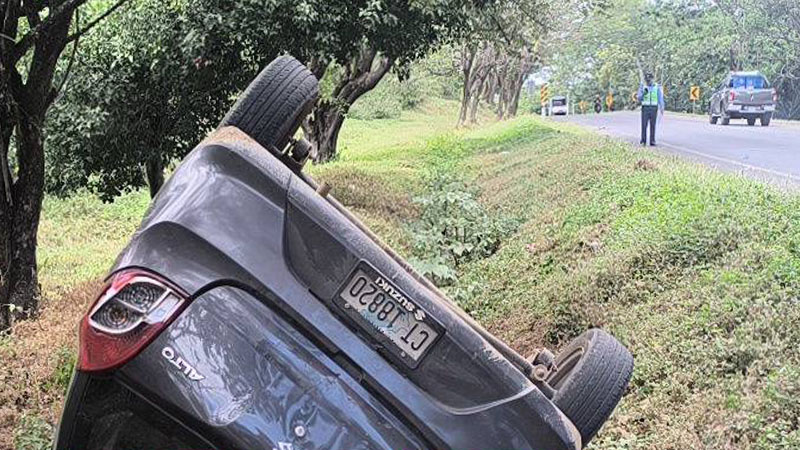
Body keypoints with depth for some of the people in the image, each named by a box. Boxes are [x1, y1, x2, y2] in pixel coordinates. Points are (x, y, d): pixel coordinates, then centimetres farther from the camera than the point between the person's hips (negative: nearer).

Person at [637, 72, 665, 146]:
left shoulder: (657, 87, 3)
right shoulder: (642, 86, 3)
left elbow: (660, 97, 1)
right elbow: (639, 98, 0)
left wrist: (662, 107, -12)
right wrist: (643, 94, -22)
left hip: (654, 108, 0)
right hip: (645, 108, 0)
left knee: (653, 125, -1)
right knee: (644, 124, -7)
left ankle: (652, 141, 3)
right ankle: (643, 140, 0)